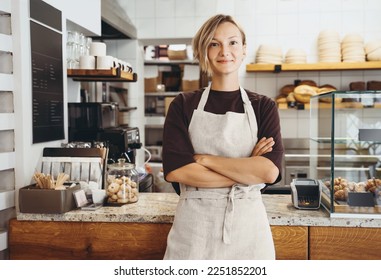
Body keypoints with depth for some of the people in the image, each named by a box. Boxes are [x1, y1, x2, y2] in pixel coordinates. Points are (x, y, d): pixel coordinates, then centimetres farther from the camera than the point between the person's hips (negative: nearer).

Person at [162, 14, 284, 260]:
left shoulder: (264, 107, 1)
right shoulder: (183, 105, 0)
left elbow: (270, 171, -12)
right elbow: (175, 170, -13)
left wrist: (205, 159, -12)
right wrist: (247, 170, -13)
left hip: (248, 223, 1)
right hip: (193, 224, 0)